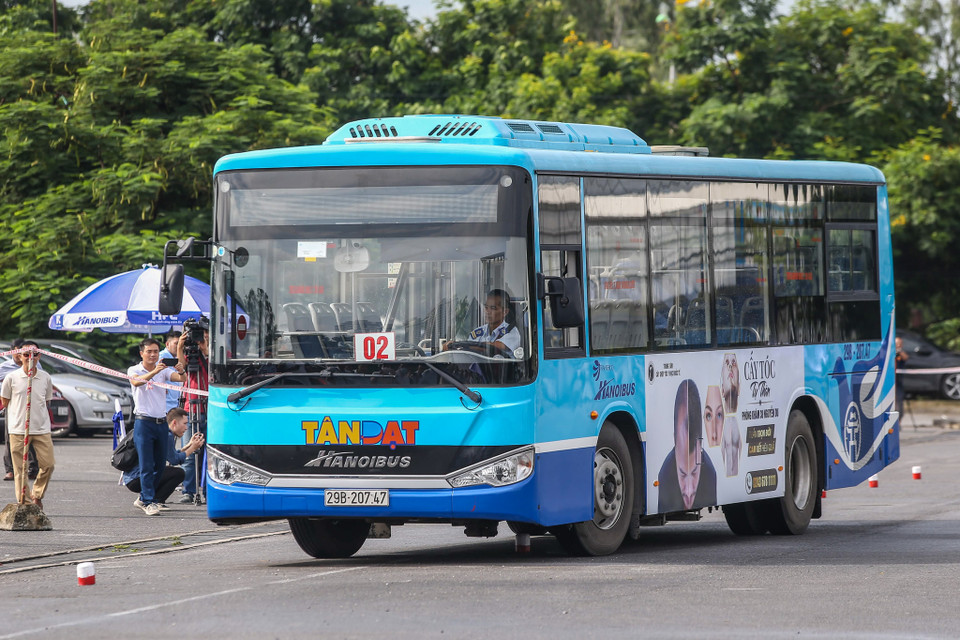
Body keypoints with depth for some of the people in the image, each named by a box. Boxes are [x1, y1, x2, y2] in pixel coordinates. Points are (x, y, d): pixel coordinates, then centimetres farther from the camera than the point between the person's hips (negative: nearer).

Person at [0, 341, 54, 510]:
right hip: (18, 429, -2)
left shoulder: (45, 378, 5)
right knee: (20, 469, -2)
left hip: (42, 429, 2)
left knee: (48, 465, -2)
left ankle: (36, 495, 20)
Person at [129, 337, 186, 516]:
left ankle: (144, 499, 21)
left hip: (161, 422, 5)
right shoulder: (134, 370, -1)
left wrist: (181, 372, -31)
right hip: (144, 422, -5)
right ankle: (149, 501, -11)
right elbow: (137, 381, -23)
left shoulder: (163, 370, 9)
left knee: (160, 464, 9)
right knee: (146, 465, -9)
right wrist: (154, 372, -39)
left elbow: (180, 379, -6)